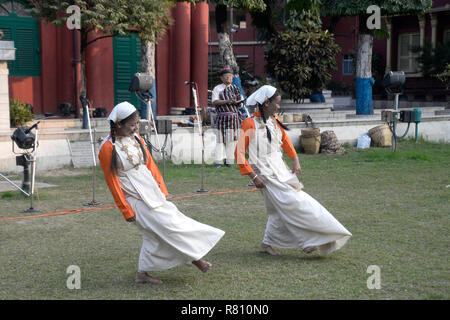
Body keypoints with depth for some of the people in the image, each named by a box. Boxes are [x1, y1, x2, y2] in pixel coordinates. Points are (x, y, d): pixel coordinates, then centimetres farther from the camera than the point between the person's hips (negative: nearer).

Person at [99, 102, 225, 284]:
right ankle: (195, 258, 8)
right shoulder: (108, 148, -16)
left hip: (152, 192, 7)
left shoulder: (136, 138, 5)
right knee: (168, 225, -6)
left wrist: (161, 189, 9)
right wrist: (126, 210, -11)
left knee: (152, 234, 11)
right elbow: (112, 181, -12)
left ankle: (142, 274, 22)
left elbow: (149, 163, 12)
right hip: (137, 199, -7)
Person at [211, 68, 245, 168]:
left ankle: (228, 160, 8)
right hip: (222, 117, -3)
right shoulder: (217, 88, 4)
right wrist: (226, 101, -20)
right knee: (221, 138, -5)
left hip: (234, 116, 3)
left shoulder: (235, 88, 14)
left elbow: (241, 103, 12)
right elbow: (214, 102, -8)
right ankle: (218, 161, -2)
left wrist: (235, 102, -11)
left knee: (232, 139, 1)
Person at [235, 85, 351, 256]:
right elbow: (239, 153, -12)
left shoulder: (274, 120, 9)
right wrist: (253, 176, -16)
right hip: (266, 175, -8)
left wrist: (295, 159, 11)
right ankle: (305, 242, -5)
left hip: (280, 170, 8)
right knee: (291, 204, -12)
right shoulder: (250, 123, -12)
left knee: (280, 210, 7)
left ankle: (267, 244, 19)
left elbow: (285, 139, 25)